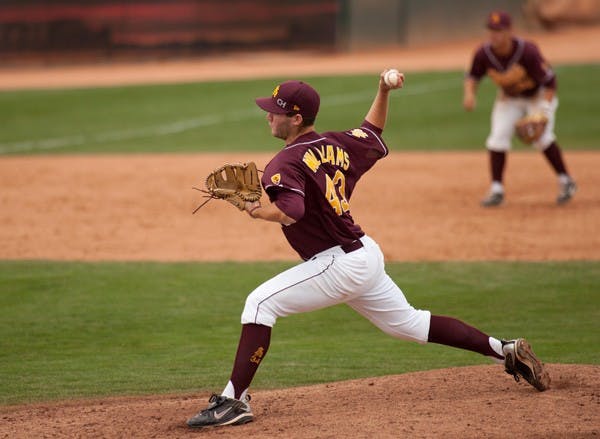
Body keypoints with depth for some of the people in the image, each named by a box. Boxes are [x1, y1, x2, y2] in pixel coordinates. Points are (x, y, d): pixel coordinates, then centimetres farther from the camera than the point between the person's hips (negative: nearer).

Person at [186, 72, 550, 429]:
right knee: (408, 323, 23)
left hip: (339, 264, -9)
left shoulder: (285, 164, -16)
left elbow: (289, 213, -34)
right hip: (367, 253, 9)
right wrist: (384, 93, 26)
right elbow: (372, 134, 30)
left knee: (260, 303, -13)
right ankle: (506, 351, 26)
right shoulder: (335, 145, 9)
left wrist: (256, 210, -21)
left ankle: (234, 401, -20)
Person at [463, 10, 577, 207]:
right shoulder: (484, 54, -22)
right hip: (508, 99, 4)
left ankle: (565, 182, -1)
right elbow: (473, 76, -3)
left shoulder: (527, 51, -34)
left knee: (542, 137, -19)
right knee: (498, 138, -8)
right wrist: (469, 93, -24)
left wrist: (545, 108, -37)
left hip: (538, 95, -4)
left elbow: (549, 80, -27)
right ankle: (496, 190, 1)